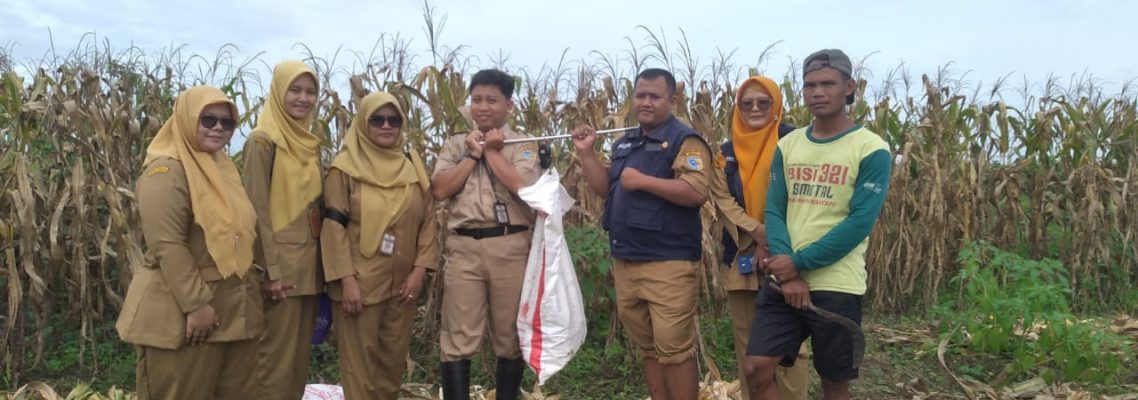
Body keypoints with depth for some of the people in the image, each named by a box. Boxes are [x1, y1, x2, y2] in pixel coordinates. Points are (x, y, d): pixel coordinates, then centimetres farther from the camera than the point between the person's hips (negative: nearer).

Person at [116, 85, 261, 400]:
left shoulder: (224, 168, 13)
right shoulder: (167, 171, -12)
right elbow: (167, 246, -20)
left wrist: (252, 285, 14)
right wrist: (196, 304, -22)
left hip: (234, 310, 8)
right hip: (181, 312, -8)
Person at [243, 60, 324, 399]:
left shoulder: (311, 143, 12)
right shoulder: (262, 141, -9)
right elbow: (258, 209, -13)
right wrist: (272, 269, -17)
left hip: (309, 264, 7)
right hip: (280, 264, -7)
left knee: (300, 354, 13)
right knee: (277, 356, -1)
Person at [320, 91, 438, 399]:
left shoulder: (413, 166, 8)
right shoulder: (346, 167, -4)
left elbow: (428, 221, 7)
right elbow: (334, 226, -8)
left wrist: (419, 269, -3)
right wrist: (346, 279, -14)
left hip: (402, 282, 4)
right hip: (360, 281, -4)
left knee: (394, 359, 11)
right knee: (360, 360, 2)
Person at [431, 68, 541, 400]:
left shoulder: (523, 145, 5)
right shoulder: (456, 144, 12)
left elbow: (523, 187, -14)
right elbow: (440, 190, -1)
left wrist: (491, 150, -5)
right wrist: (473, 154, -2)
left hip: (510, 247, -1)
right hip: (464, 247, 2)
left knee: (510, 338, 9)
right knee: (457, 339, 1)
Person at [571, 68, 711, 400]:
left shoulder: (684, 140, -8)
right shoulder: (624, 143, 17)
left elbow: (697, 192, -21)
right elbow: (605, 189, 18)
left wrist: (642, 180, -18)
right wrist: (586, 152, 7)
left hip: (669, 263, -8)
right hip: (625, 262, 8)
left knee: (674, 349, -5)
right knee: (648, 348, 16)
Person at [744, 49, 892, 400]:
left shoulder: (871, 149, -6)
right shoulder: (787, 146, 8)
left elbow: (860, 223, -14)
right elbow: (773, 211, 3)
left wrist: (798, 262, -15)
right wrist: (788, 275, -11)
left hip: (837, 287, -4)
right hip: (783, 281, 4)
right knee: (757, 369, -1)